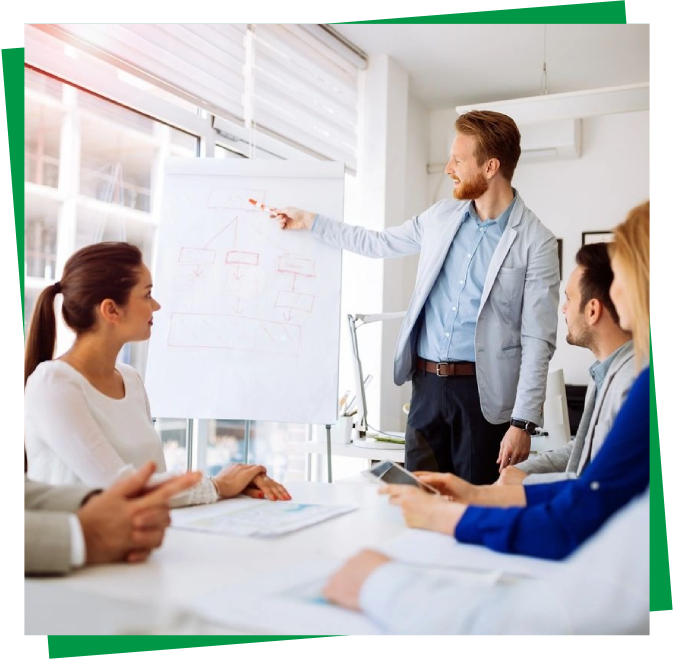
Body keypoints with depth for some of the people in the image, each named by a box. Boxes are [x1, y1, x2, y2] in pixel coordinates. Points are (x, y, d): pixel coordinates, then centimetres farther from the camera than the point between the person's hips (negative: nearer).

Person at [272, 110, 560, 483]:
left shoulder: (536, 243, -9)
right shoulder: (441, 216, 8)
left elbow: (538, 340, -11)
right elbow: (379, 243, 23)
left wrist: (523, 423, -14)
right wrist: (309, 222, 22)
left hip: (484, 392, -5)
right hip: (427, 383, 5)